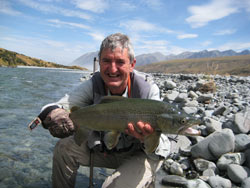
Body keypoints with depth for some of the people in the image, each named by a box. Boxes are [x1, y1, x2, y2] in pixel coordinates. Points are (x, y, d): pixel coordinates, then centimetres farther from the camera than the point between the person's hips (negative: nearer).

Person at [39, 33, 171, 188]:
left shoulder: (148, 89, -26)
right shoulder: (94, 85, -16)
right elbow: (60, 106, -23)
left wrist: (148, 139, -52)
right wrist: (52, 114, -48)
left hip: (143, 154, -3)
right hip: (107, 148, 4)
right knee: (64, 147, -11)